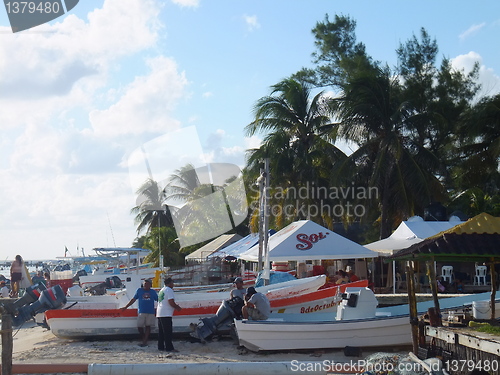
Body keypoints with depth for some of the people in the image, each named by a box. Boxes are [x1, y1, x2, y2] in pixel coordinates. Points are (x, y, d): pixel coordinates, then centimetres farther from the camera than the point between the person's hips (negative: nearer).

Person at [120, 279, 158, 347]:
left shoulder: (153, 292, 10)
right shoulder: (139, 290, 9)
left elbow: (158, 300, 17)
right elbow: (133, 300, 13)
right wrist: (126, 307, 12)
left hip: (150, 312, 0)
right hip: (141, 312, 0)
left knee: (148, 326, -2)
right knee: (139, 326, -4)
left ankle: (145, 341, 0)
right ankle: (143, 338, 16)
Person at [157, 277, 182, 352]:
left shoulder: (162, 290, 20)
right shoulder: (169, 290, -10)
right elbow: (171, 302, -19)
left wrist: (175, 306, 23)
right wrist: (177, 307, -3)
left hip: (159, 314, 10)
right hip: (166, 314, -10)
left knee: (161, 332, 11)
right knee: (168, 332, -9)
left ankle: (161, 347, 12)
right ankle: (169, 348, -10)